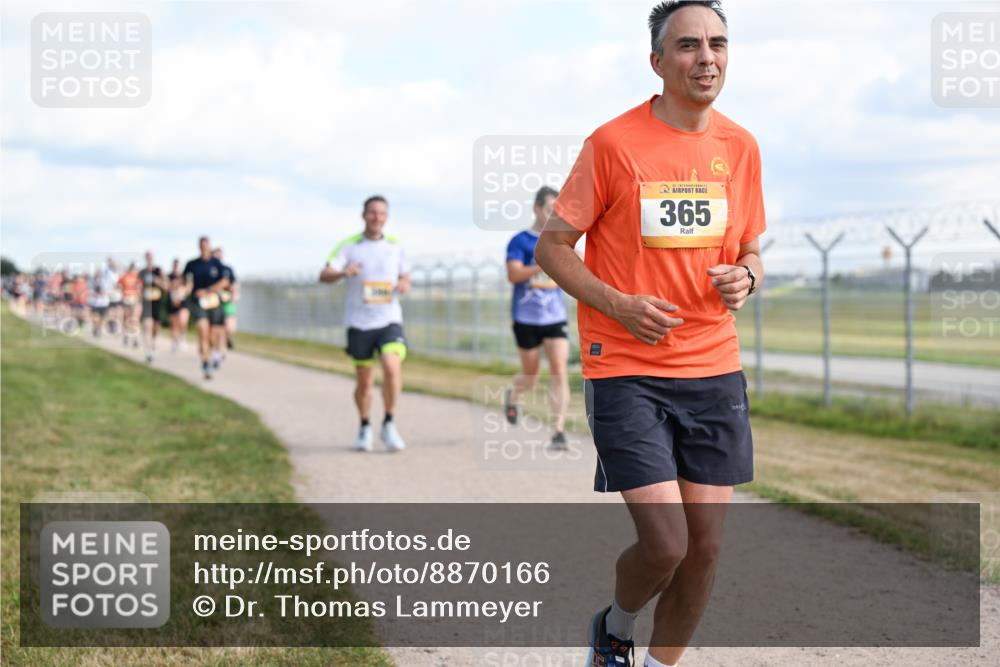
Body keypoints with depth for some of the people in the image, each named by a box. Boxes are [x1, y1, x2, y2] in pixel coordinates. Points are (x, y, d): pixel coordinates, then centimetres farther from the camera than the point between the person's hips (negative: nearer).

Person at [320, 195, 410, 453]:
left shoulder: (395, 246, 8)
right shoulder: (349, 246, 0)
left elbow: (405, 276, 20)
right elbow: (324, 275, -9)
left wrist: (404, 284, -5)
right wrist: (343, 272, -32)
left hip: (389, 321, 1)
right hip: (359, 323, -1)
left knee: (392, 368, -21)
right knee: (364, 381, 5)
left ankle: (389, 425, -5)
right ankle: (364, 429, 28)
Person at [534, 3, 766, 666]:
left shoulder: (740, 146, 8)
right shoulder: (613, 143, -7)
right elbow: (552, 246, -2)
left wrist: (745, 277, -5)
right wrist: (619, 304, -17)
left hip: (715, 373, 5)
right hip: (627, 372, -5)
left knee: (704, 548, 5)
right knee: (664, 545, -11)